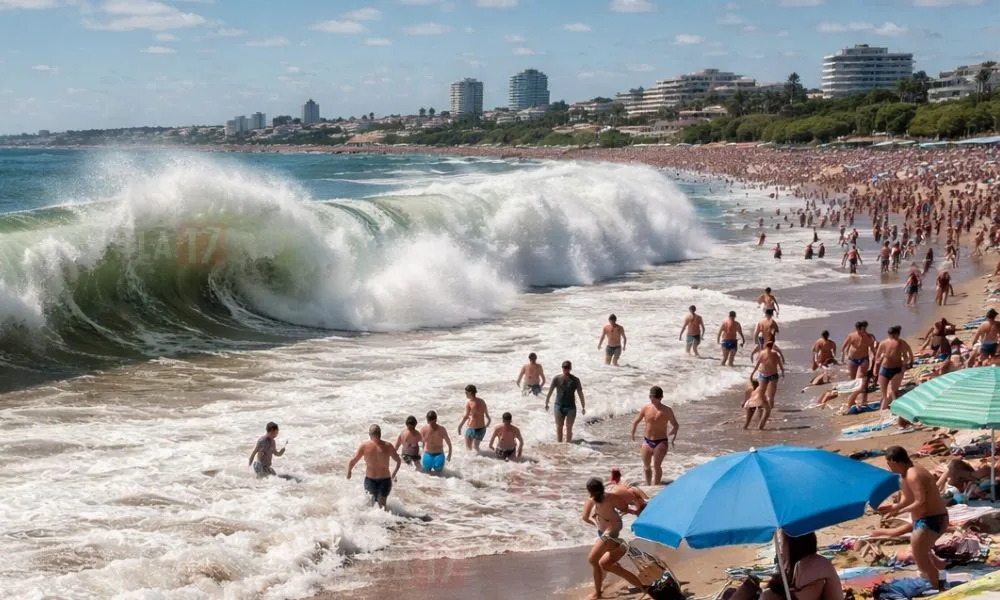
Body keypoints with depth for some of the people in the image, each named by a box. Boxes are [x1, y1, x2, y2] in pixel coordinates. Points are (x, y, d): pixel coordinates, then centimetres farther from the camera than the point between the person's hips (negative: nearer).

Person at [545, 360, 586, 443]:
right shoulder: (557, 379, -2)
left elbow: (580, 394, 1)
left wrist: (583, 407, 0)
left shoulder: (575, 380, -1)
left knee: (569, 428, -3)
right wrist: (546, 403, 6)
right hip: (559, 406, 0)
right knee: (559, 427, 3)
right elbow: (550, 392, 4)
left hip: (571, 407, 0)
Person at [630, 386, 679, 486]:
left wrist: (673, 438, -3)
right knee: (646, 466, 12)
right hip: (647, 441, 4)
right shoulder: (645, 409, 2)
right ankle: (648, 485, 31)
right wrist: (633, 435, 13)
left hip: (661, 442, -4)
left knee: (656, 466, -13)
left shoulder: (667, 411, -5)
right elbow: (635, 422, 15)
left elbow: (675, 425, 5)